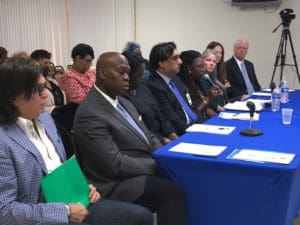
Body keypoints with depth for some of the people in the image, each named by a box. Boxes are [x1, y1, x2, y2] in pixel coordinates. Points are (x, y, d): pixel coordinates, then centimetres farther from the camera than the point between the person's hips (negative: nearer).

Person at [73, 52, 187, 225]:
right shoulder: (89, 114, -18)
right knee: (173, 191, -25)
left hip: (144, 169, 9)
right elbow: (116, 164, -21)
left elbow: (148, 137, 14)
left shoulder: (123, 102, 11)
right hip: (117, 183, -9)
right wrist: (159, 166, -16)